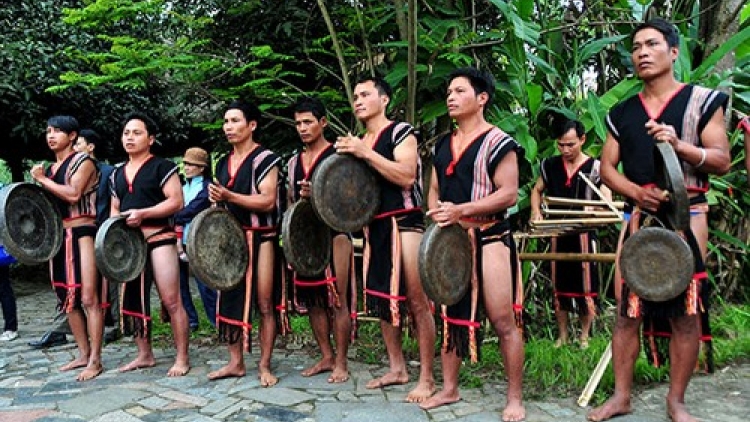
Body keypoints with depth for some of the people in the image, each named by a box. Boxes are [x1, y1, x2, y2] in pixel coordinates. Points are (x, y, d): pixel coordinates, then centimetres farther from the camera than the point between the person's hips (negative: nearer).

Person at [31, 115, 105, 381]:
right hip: (59, 236, 9)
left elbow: (73, 194, -20)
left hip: (82, 233, -8)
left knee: (88, 298, -10)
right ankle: (83, 354, 20)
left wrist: (43, 180, -10)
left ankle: (95, 360, -5)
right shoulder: (51, 168, 18)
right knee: (67, 299, 10)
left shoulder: (83, 162, -5)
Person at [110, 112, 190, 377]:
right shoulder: (117, 173, 18)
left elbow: (176, 201, -12)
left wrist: (142, 213, -21)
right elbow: (115, 208, 24)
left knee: (171, 300, -8)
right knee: (132, 299, 10)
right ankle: (144, 355, 24)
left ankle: (182, 358, 0)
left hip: (158, 238, -7)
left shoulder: (162, 167, -3)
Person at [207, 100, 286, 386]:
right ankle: (235, 362, 19)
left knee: (264, 303, -2)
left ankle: (264, 365, 9)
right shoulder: (223, 163, 15)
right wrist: (215, 201, 6)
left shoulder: (264, 158, -7)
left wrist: (228, 195, -24)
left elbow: (268, 201, -18)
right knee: (230, 299, 8)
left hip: (260, 238, -7)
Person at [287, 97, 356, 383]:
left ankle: (341, 362, 7)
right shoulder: (294, 162, 16)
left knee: (337, 300, -4)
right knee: (313, 300, 10)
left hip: (333, 234, -6)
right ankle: (327, 357, 22)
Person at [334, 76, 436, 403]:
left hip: (403, 224, -8)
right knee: (381, 299, 11)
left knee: (416, 301, -7)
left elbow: (406, 176, -20)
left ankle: (427, 379, 2)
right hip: (374, 227, 8)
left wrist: (366, 153, -21)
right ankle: (397, 369, 23)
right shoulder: (358, 141, 16)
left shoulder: (400, 132, -4)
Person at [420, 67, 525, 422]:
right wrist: (437, 211, -4)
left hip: (489, 239, -7)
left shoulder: (498, 142, -7)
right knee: (451, 315, 13)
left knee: (504, 320, -4)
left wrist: (461, 210, -21)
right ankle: (449, 389, 26)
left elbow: (508, 193, -14)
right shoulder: (442, 145, 15)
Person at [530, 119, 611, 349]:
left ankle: (584, 336, 17)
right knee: (559, 285, 10)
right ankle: (562, 336, 22)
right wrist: (536, 212, -1)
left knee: (586, 285, 2)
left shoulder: (594, 167, -4)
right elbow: (537, 190, 17)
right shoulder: (550, 165, 5)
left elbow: (607, 201, -7)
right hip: (557, 233, 3)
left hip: (584, 235, -3)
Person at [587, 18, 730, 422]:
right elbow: (607, 168, 9)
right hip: (638, 218, 3)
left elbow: (722, 160, -5)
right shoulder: (621, 112, 11)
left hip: (686, 216, -2)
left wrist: (679, 145, -23)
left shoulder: (702, 100, 2)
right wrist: (637, 191, -11)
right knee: (627, 309, 3)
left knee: (686, 313, 2)